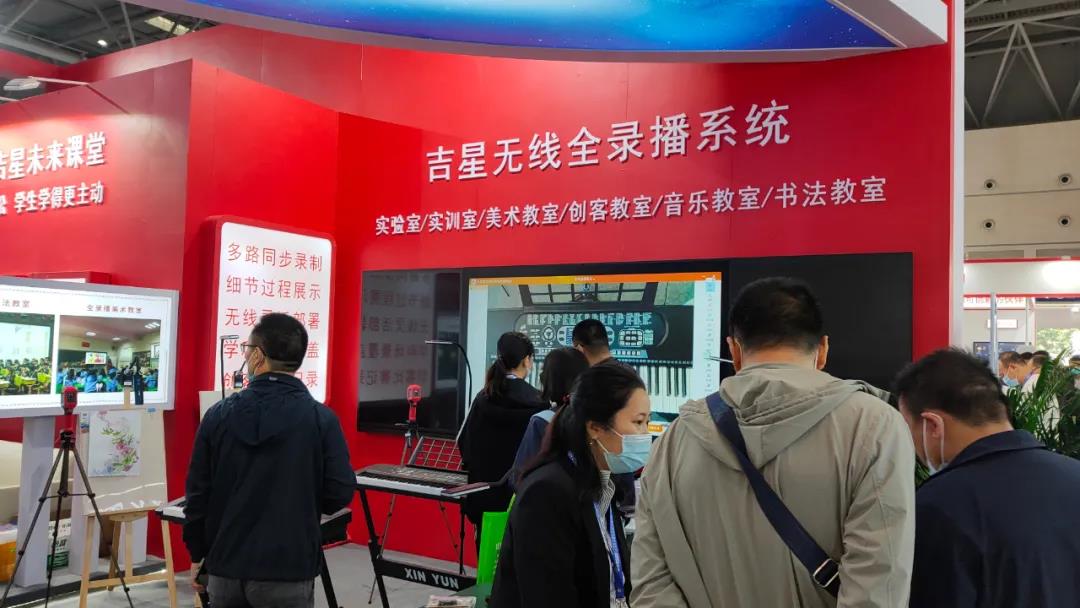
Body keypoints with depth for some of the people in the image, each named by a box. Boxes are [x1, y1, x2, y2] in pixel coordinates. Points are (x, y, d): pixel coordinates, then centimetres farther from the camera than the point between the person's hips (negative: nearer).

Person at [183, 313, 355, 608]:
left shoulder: (219, 414, -3)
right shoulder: (321, 418, -11)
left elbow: (198, 492, 2)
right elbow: (341, 492, -10)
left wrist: (198, 554, 14)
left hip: (226, 567, 3)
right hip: (287, 573, -3)